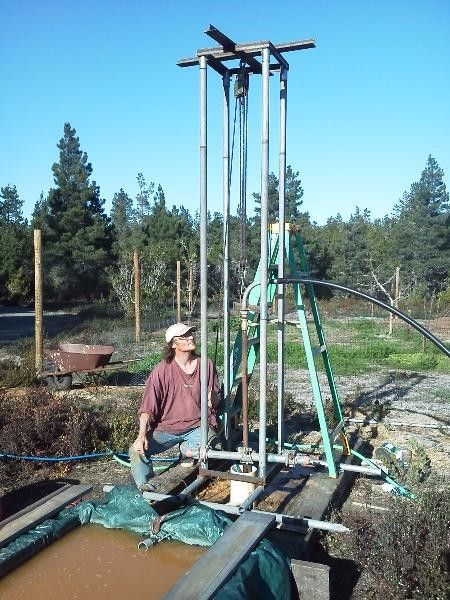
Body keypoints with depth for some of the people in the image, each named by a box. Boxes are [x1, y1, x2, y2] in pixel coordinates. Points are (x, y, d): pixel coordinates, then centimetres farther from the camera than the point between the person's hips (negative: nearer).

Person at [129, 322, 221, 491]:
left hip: (197, 425, 2)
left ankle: (187, 448, 6)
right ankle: (144, 487, -2)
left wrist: (212, 400, -15)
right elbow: (148, 406, -11)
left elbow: (217, 399, 10)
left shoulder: (206, 364, 1)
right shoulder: (162, 370, -7)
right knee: (137, 450, -24)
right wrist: (142, 435, -23)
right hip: (166, 427, -1)